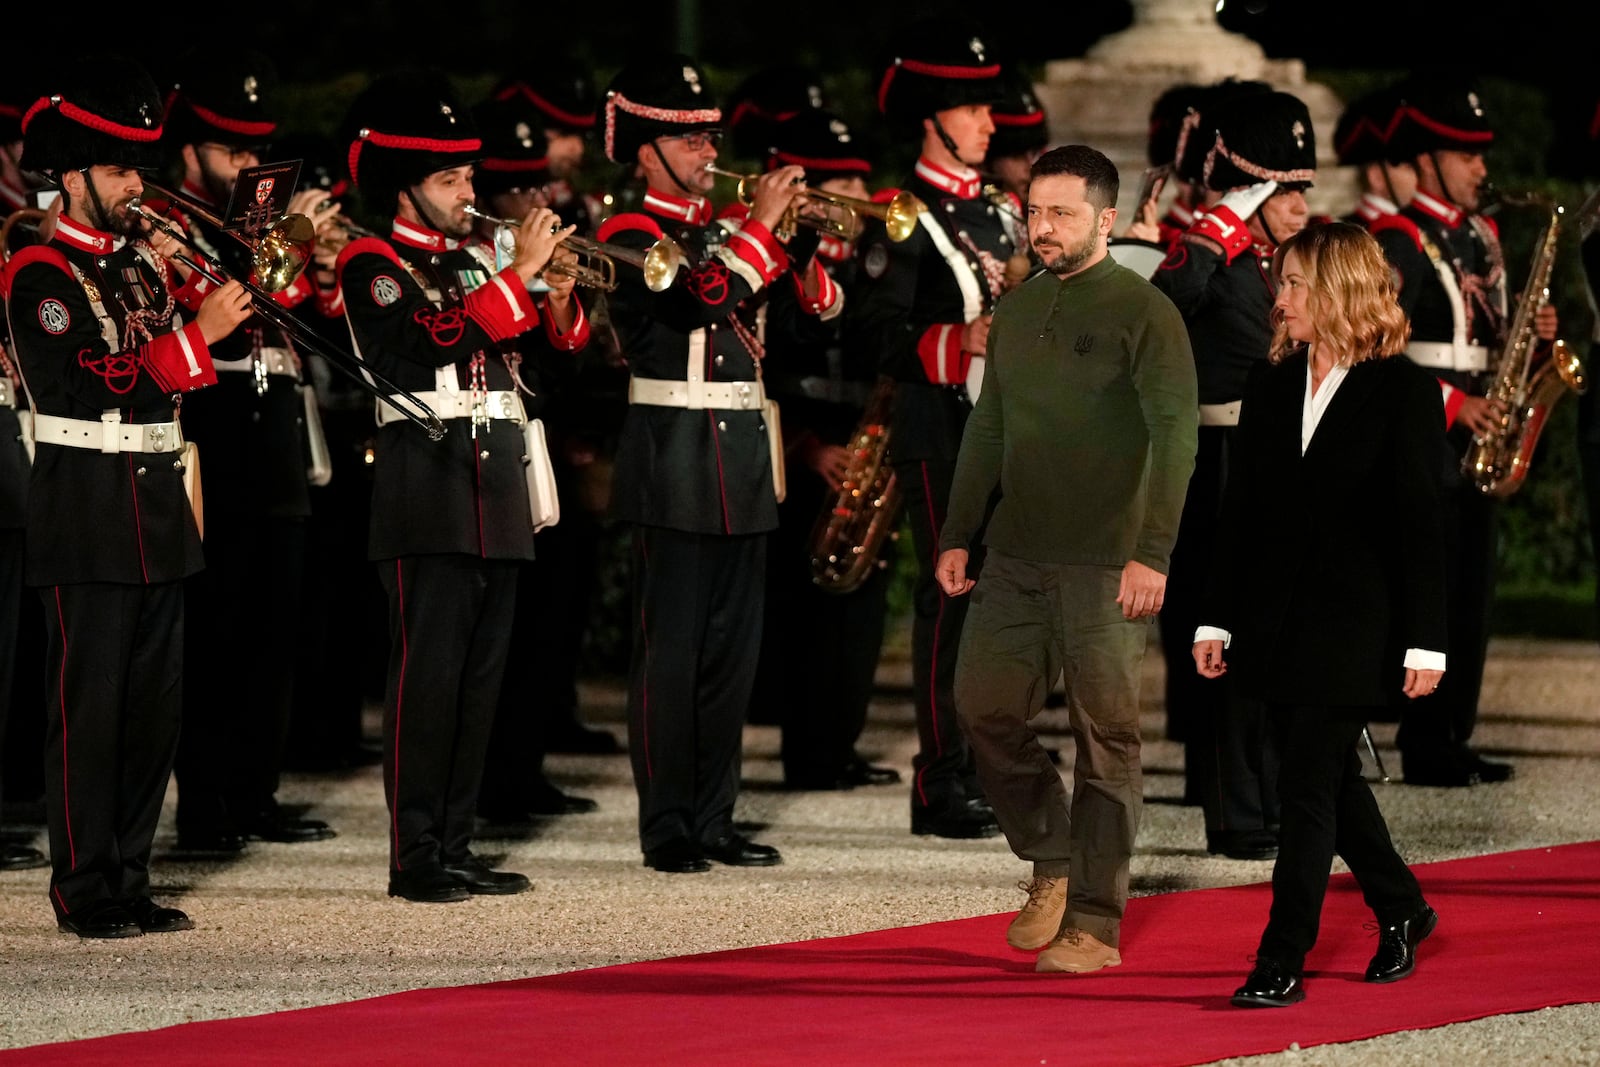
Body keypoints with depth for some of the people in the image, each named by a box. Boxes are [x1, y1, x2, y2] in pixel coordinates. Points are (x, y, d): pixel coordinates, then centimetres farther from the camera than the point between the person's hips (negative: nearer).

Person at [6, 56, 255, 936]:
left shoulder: (145, 261, 15)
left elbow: (198, 365, 13)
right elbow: (94, 384, -19)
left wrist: (180, 285, 1)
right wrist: (195, 331, -21)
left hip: (157, 503, 8)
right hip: (86, 512, -8)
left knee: (155, 704, 9)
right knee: (88, 705, -4)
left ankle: (131, 878, 15)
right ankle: (85, 891, 0)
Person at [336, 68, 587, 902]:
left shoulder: (476, 261, 16)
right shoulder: (372, 265, -6)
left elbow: (559, 342, 16)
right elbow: (428, 348, -22)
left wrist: (558, 294, -5)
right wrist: (519, 272, -20)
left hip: (496, 484, 7)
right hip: (428, 487, -7)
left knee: (482, 675, 8)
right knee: (428, 672, -8)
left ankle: (457, 846, 14)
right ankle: (415, 857, -6)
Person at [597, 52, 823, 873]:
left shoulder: (724, 232, 14)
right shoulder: (631, 236, -8)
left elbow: (815, 308, 13)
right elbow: (698, 302, -24)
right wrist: (760, 227, -20)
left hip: (742, 458, 7)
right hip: (674, 462, -7)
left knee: (733, 649, 9)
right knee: (669, 651, -3)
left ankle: (714, 818, 15)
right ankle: (667, 828, 1)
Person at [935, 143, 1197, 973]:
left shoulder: (1144, 313, -7)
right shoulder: (1017, 310, 12)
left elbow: (1175, 435, -13)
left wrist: (1152, 552, -20)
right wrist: (957, 534, 13)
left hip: (1105, 564, -6)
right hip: (1016, 557, 6)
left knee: (1104, 736, -1)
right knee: (985, 706, 3)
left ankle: (1095, 923, 4)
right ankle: (1051, 859, 25)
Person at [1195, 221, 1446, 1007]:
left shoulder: (1403, 392, -8)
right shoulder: (1271, 382, 8)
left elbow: (1419, 522, -8)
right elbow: (1241, 507, 10)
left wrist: (1425, 642, -11)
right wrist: (1216, 619, 7)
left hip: (1353, 619, -6)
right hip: (1274, 614, 6)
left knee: (1309, 784, -9)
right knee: (1329, 776, 15)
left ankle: (1282, 962, -7)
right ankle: (1400, 910, 35)